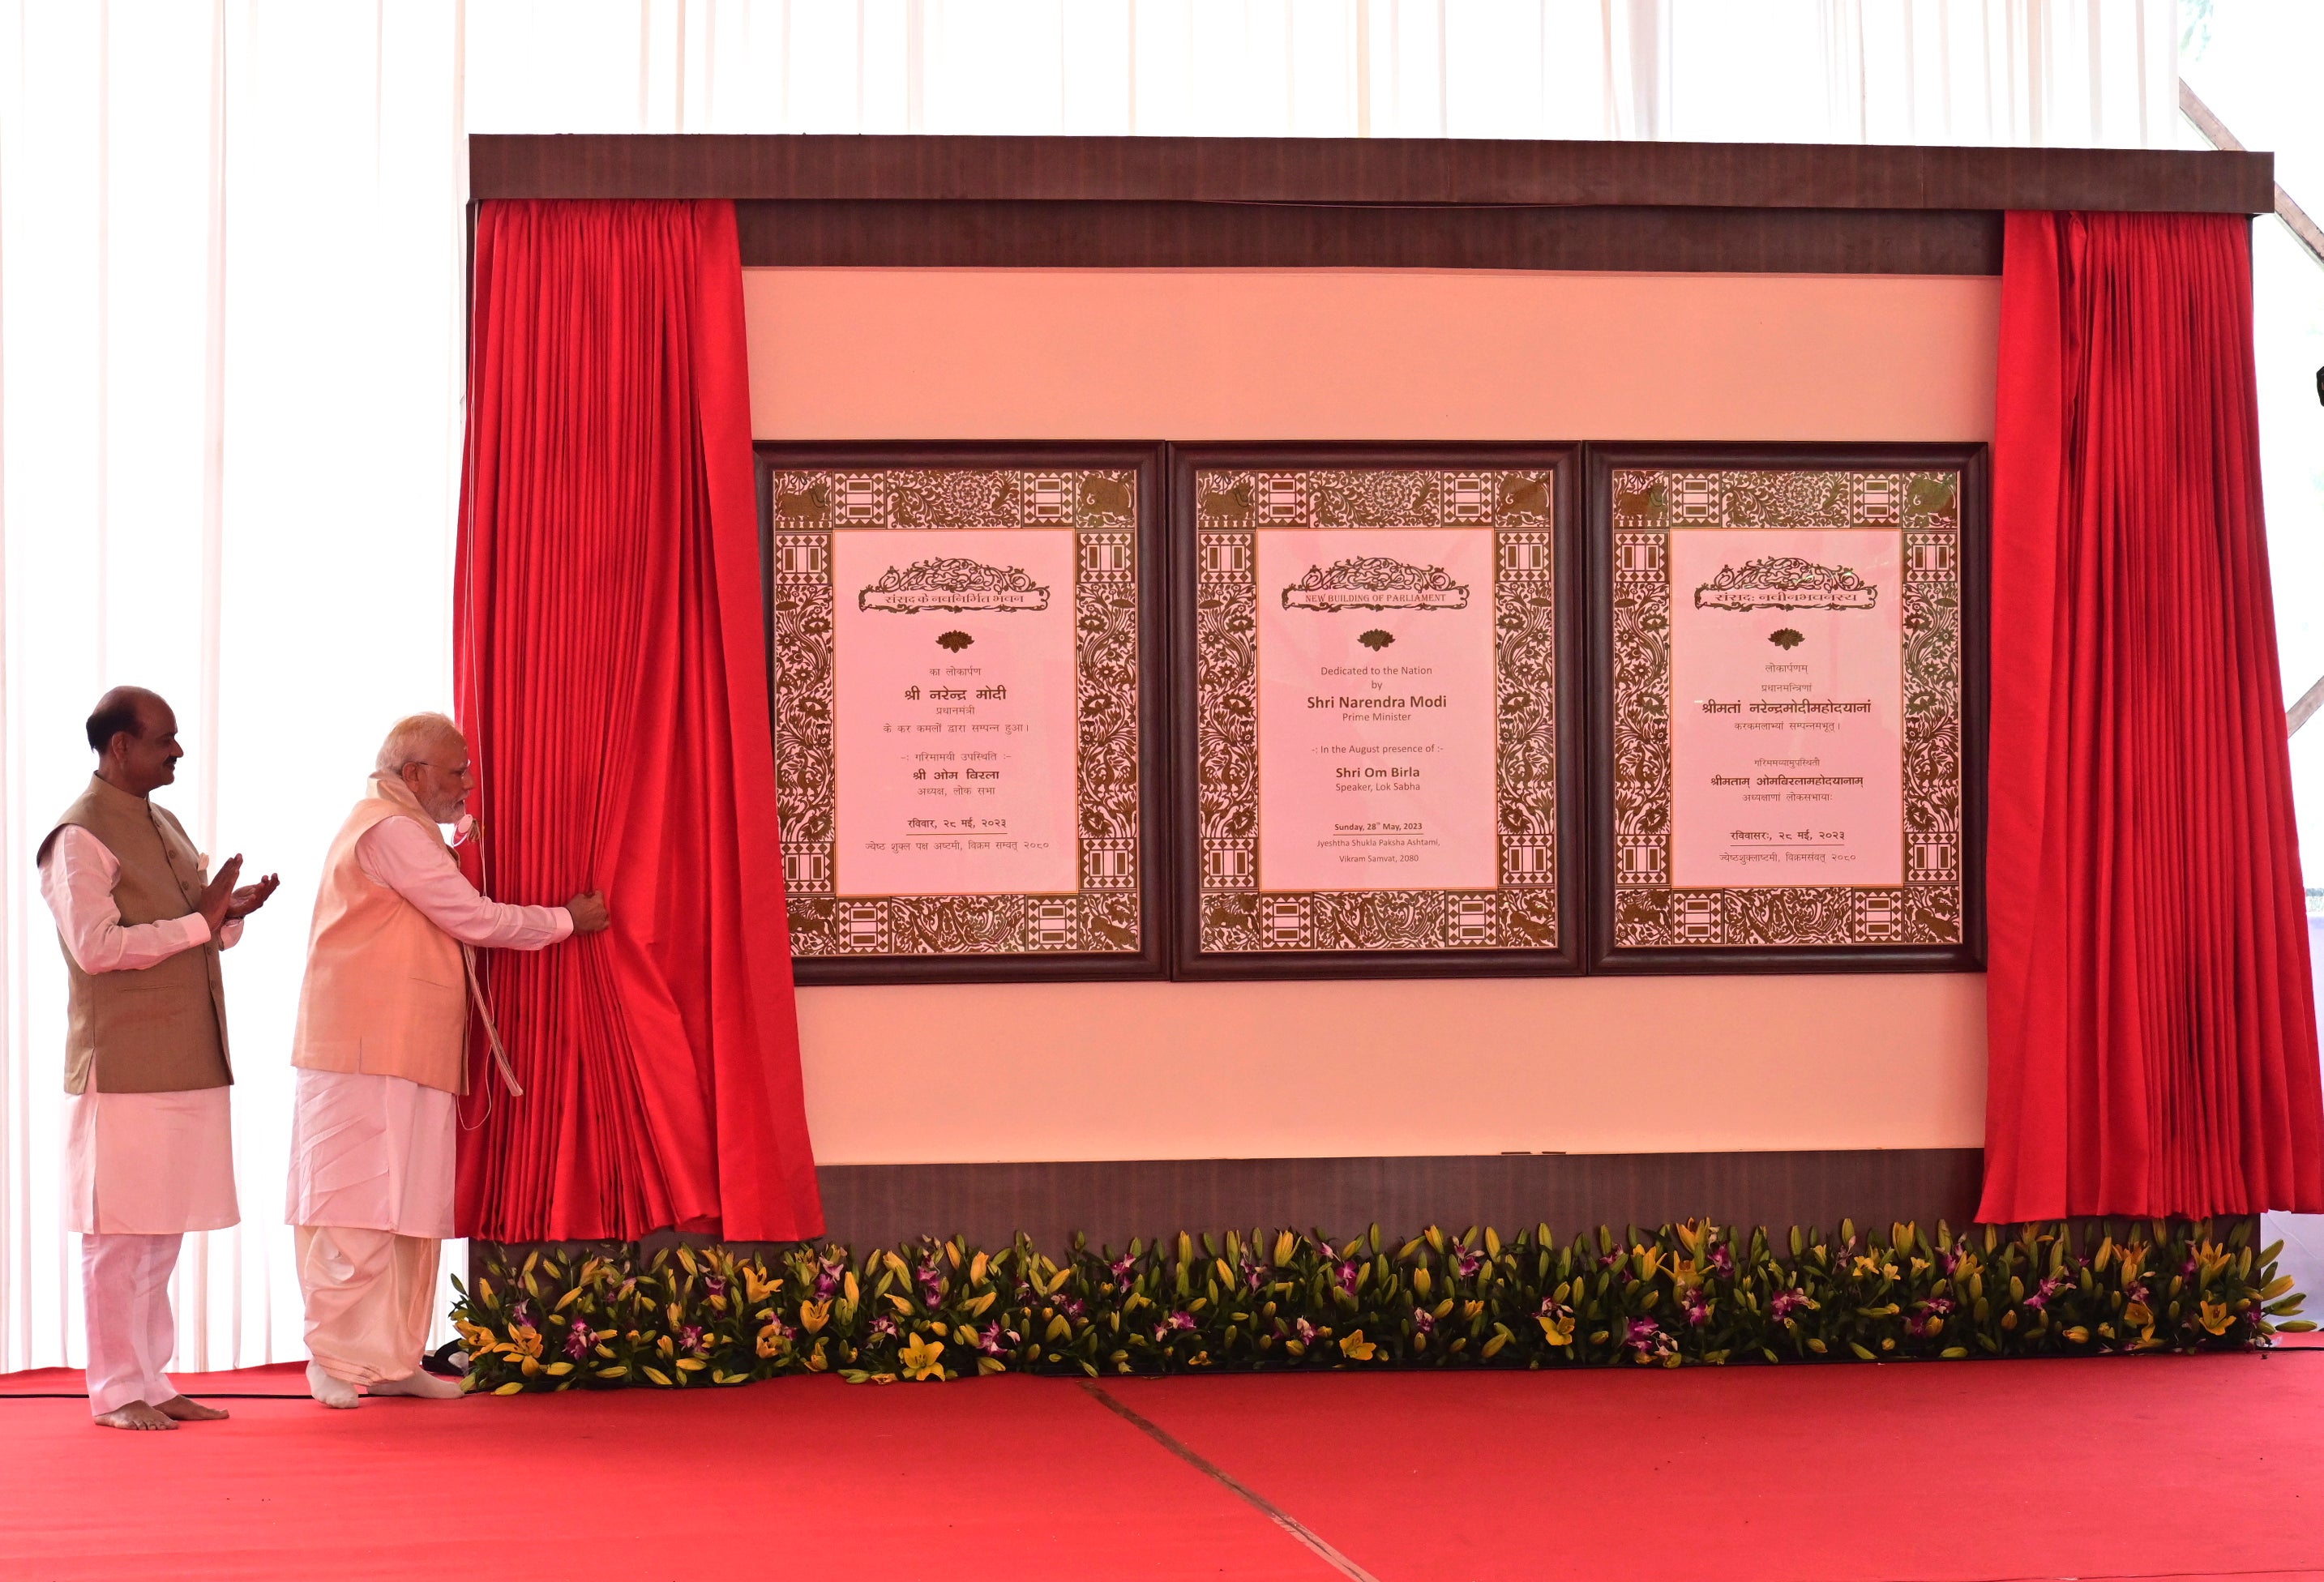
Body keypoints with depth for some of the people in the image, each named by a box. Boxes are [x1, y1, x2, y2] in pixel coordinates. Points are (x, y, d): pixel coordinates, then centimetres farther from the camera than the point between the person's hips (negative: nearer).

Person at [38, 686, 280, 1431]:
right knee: (117, 1230, -2)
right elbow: (95, 946, -20)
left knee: (163, 1230, 11)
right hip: (122, 1064, -8)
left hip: (186, 1061, 8)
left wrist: (229, 913, 0)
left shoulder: (163, 825, 17)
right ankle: (116, 1390, 4)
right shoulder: (81, 837, -10)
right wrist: (201, 921, -20)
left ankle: (151, 1381, 18)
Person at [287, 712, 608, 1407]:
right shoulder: (388, 830, -10)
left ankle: (392, 1358, 12)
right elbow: (473, 919, -11)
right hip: (368, 1056, -10)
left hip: (406, 1057, 10)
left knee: (411, 1215, 9)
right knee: (357, 1213, -8)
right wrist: (566, 921, 0)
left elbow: (454, 920, 24)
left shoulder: (405, 830, 23)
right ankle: (337, 1362, -4)